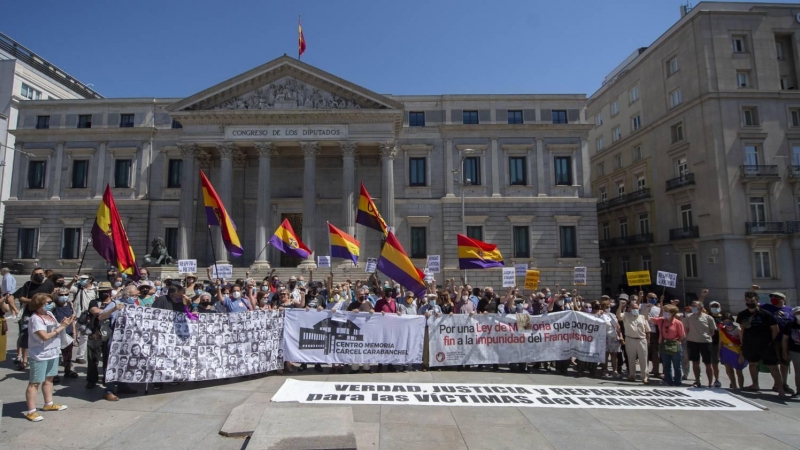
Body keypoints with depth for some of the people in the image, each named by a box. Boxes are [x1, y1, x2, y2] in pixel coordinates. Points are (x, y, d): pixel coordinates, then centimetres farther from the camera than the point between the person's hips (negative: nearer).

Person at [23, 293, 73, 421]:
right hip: (40, 356, -8)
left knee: (49, 379, 19)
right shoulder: (36, 319, -20)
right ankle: (31, 411, 8)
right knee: (35, 382, 1)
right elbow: (45, 336, -28)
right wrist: (61, 327, -23)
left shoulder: (49, 314, 5)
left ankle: (49, 404, 32)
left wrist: (64, 324, -9)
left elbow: (55, 330, 8)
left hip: (53, 353, 8)